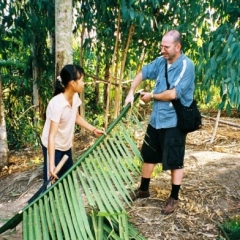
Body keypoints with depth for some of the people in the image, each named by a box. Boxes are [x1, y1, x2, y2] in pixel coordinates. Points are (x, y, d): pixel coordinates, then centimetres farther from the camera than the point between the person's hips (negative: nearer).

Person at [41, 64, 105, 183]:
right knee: (52, 180, 5)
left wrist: (94, 130, 3)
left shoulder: (75, 97, -9)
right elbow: (51, 135, -35)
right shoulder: (56, 104, -33)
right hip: (53, 147, -8)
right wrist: (51, 164, -39)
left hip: (66, 145, 8)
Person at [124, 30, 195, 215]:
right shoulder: (161, 61, 3)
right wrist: (131, 93, 0)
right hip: (156, 119, 7)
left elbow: (172, 94, -23)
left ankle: (174, 198, 22)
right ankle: (143, 189, 36)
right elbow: (142, 73, 14)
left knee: (175, 161, 6)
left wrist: (151, 96, -9)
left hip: (174, 122, -7)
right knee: (149, 156, 18)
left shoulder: (186, 65, -17)